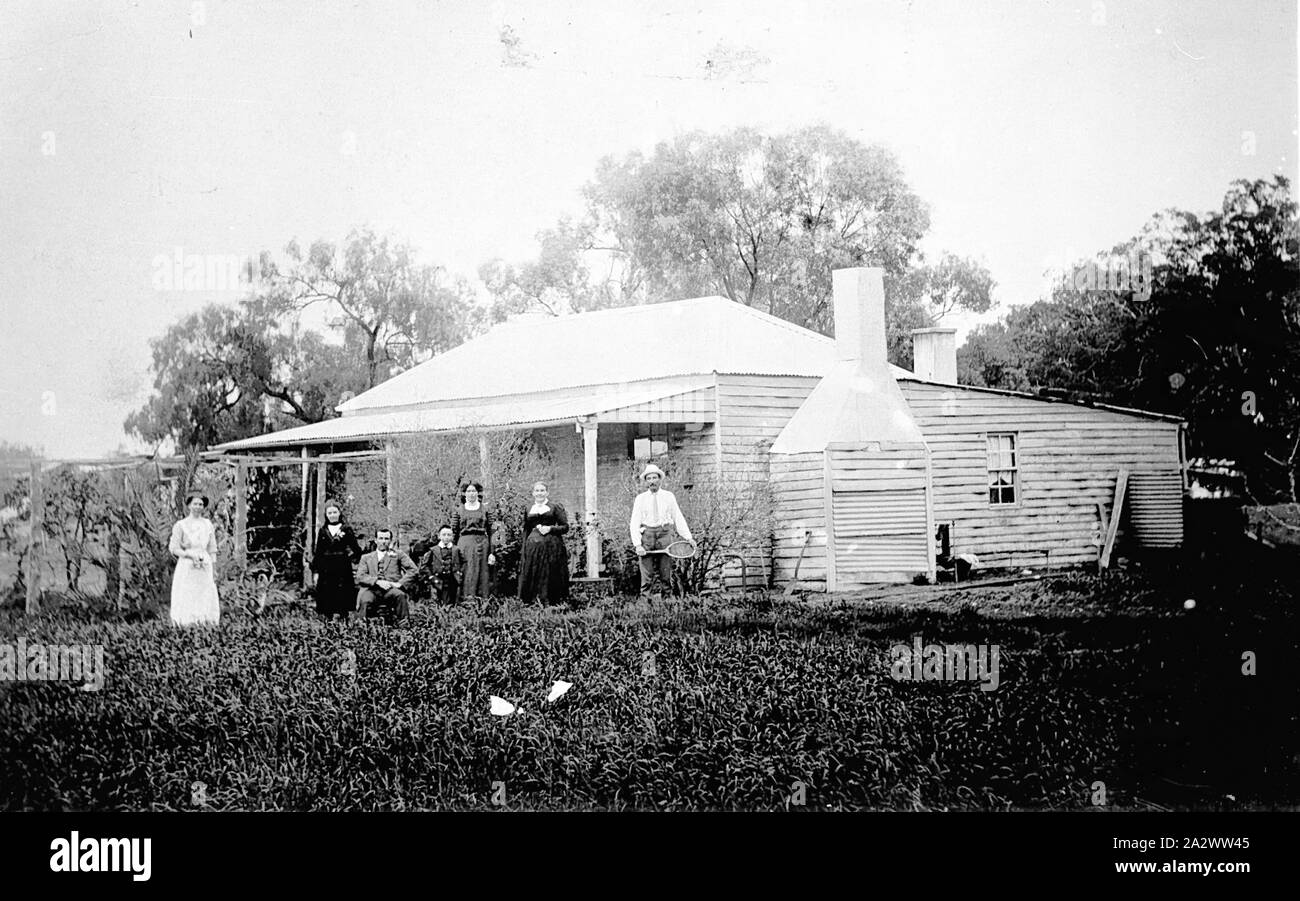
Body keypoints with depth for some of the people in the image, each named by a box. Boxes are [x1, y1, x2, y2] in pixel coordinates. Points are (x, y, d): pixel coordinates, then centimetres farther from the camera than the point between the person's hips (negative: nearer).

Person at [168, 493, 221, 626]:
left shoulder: (208, 524, 11)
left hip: (205, 570, 4)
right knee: (186, 605, -7)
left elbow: (212, 549, 13)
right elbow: (173, 548, -2)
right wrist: (190, 554, -16)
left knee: (206, 604, -1)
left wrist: (214, 570, 7)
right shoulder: (181, 525, 0)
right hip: (187, 568, -3)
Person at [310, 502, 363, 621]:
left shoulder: (346, 530, 3)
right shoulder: (322, 531, 10)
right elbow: (317, 552, 9)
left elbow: (356, 549, 4)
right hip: (326, 570, 2)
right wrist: (315, 571, 5)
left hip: (343, 570, -2)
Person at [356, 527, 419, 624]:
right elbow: (360, 577, 7)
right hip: (372, 590, 0)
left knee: (400, 595, -35)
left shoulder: (398, 554, 19)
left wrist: (400, 583, -8)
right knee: (365, 600, -34)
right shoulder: (366, 558, 23)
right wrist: (378, 581, -10)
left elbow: (413, 570, 7)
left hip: (391, 588, 0)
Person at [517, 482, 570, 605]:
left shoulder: (555, 507, 6)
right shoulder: (528, 510, 15)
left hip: (552, 546, -3)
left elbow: (565, 527, 3)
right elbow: (526, 531, 17)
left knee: (550, 579, -5)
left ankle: (552, 603, -1)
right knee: (531, 579, -4)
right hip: (532, 547, 3)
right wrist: (523, 551, 10)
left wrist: (550, 528, -11)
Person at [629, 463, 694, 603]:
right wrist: (637, 544, -8)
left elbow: (678, 518, 8)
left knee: (666, 574, 0)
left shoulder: (668, 496, 9)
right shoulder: (640, 499, 7)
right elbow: (634, 523, 3)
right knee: (647, 575, -3)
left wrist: (688, 537, -2)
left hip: (665, 534, 1)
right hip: (647, 535, 0)